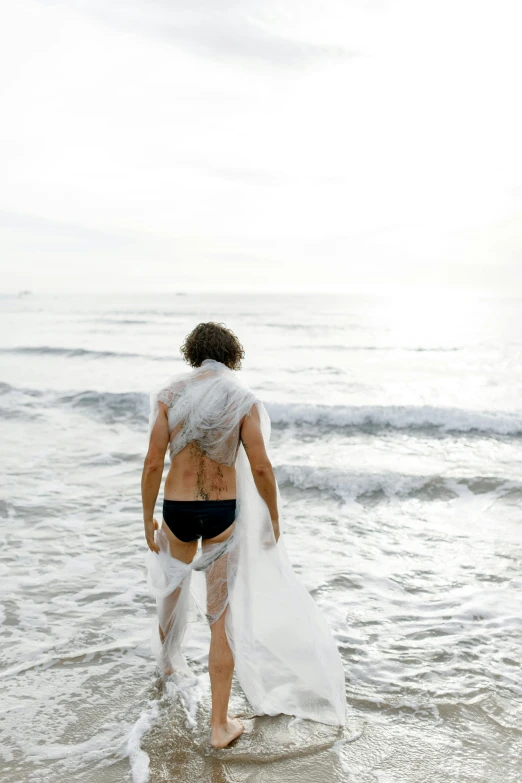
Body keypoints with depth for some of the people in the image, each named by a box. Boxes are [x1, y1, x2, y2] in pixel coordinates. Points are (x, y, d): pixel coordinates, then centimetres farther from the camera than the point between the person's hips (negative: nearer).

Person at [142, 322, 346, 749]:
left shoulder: (170, 393, -4)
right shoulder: (243, 397, -8)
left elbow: (154, 462, -7)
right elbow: (260, 468, -12)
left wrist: (148, 519, 3)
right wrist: (274, 520, 2)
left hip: (177, 510, 2)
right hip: (223, 514, -2)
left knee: (172, 587, 31)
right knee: (223, 618, 4)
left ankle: (168, 659, 57)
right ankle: (220, 725, 10)